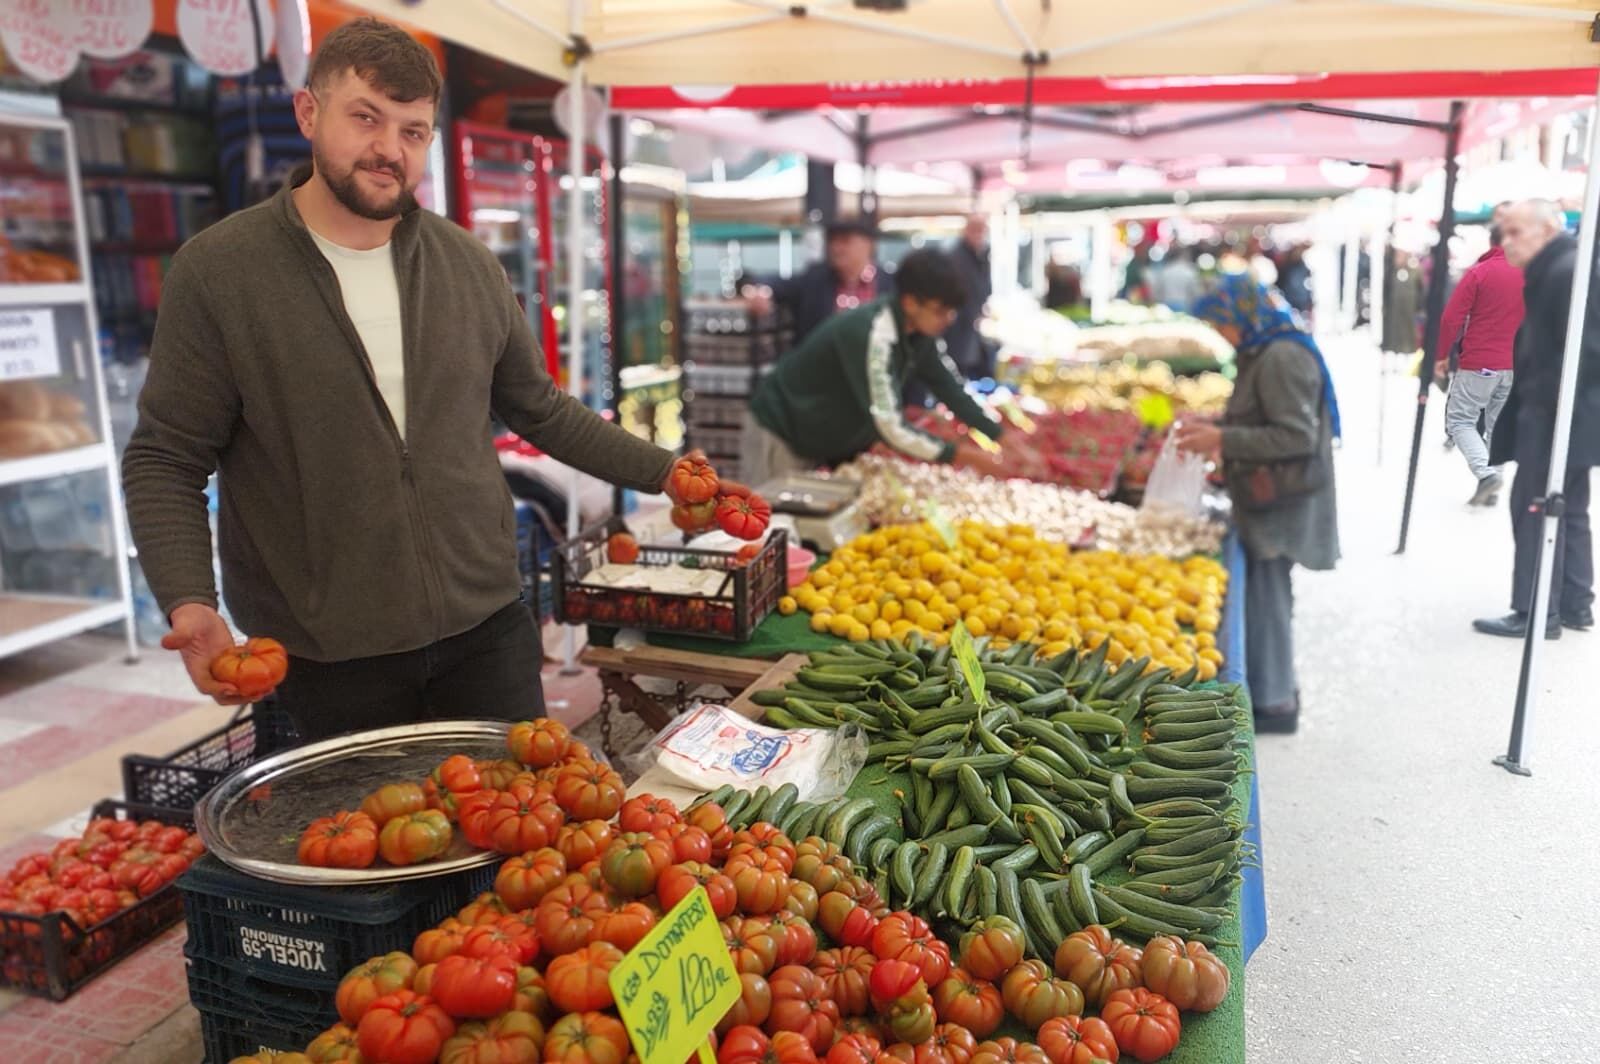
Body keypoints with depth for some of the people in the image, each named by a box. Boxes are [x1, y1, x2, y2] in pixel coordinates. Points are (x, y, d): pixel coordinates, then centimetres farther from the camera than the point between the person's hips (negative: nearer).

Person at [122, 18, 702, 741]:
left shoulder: (469, 266, 4)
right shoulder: (217, 270, -6)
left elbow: (539, 409, 15)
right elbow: (165, 459, -4)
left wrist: (663, 471, 10)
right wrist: (189, 604, -19)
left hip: (486, 631, 3)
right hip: (324, 660, -2)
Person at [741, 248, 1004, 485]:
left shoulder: (919, 331, -7)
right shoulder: (872, 336, -32)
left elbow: (953, 389, 2)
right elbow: (891, 429, -35)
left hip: (827, 441, 8)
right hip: (780, 434, -8)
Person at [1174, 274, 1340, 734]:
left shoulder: (1283, 358, -19)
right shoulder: (1263, 354, 12)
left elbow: (1297, 437, -23)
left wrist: (1222, 438, -23)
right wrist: (1217, 435, 7)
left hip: (1282, 503, -10)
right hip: (1269, 499, 10)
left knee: (1266, 596, -2)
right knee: (1268, 594, 17)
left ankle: (1273, 701, 9)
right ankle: (1276, 690, 30)